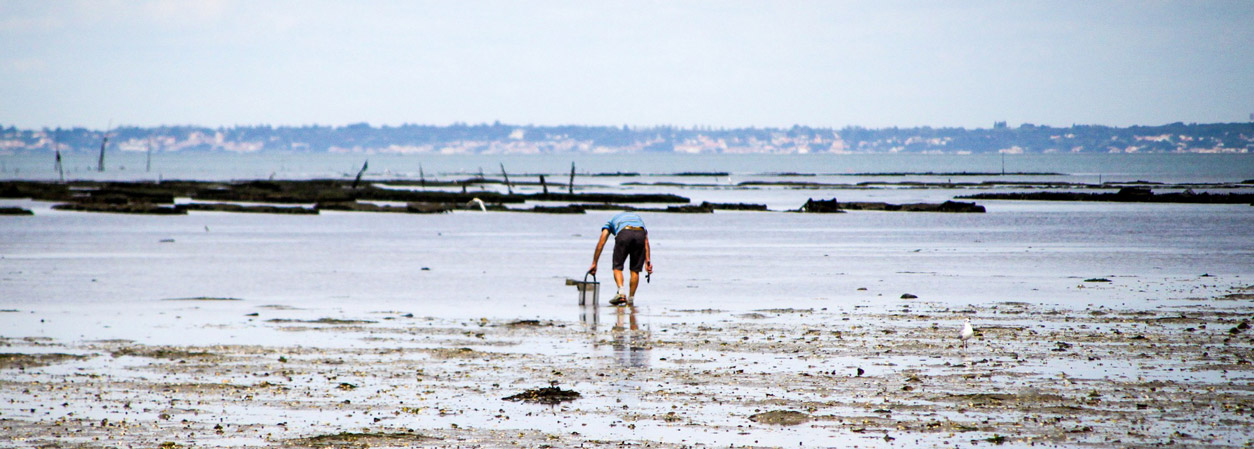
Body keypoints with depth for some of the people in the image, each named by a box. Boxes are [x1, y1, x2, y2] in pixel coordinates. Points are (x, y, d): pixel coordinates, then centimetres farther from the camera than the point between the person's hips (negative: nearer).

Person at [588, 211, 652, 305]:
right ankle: (631, 299, 14)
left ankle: (621, 292, -13)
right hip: (640, 234, 2)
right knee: (635, 270, 15)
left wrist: (594, 264, 26)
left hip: (624, 234, -2)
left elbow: (601, 242, 26)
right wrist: (647, 261, 17)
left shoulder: (611, 220, 36)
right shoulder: (638, 218, 41)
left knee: (617, 267, 10)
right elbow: (646, 241, 25)